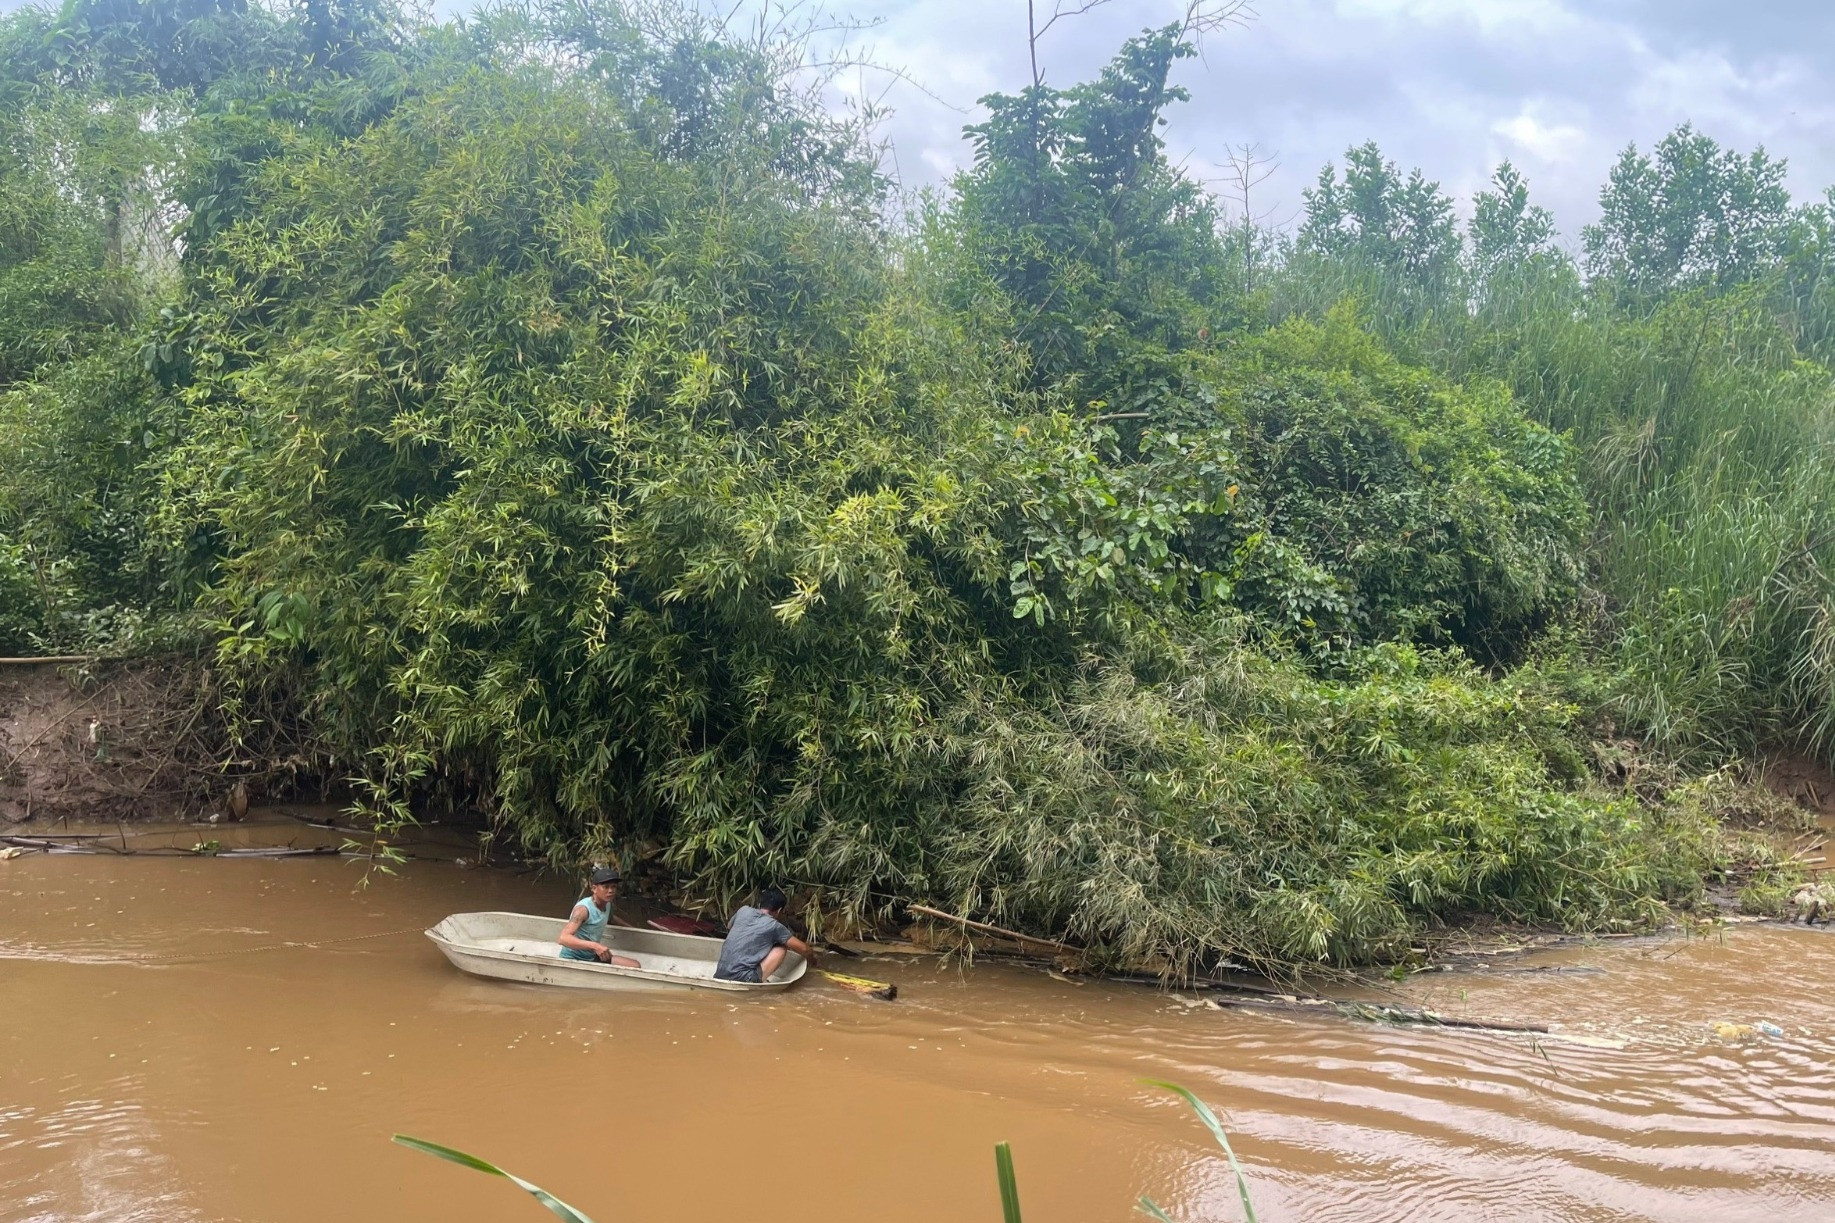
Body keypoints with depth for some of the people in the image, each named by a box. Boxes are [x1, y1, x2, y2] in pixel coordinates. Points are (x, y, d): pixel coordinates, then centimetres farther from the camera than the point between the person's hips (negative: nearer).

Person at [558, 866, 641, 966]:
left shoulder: (607, 904, 1)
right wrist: (595, 946, -45)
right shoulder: (583, 908, -23)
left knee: (635, 966, -2)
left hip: (592, 957, 8)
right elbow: (563, 938, -37)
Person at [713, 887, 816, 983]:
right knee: (781, 948, 9)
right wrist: (811, 959, 30)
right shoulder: (774, 926, 0)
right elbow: (804, 949, 9)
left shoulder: (744, 910, 12)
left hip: (719, 976, 6)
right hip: (741, 980, -6)